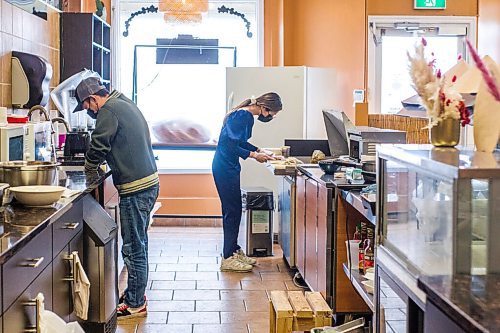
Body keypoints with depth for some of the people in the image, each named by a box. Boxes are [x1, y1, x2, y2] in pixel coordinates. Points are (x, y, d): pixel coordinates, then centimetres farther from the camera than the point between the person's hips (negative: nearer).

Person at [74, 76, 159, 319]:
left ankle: (135, 304, 6)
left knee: (133, 248, -2)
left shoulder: (109, 111, -12)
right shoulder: (126, 105, 17)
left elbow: (98, 146, -15)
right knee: (138, 244, 18)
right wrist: (102, 163, 17)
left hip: (135, 189, -10)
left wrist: (90, 167, 5)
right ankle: (135, 294, 28)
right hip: (149, 182, 10)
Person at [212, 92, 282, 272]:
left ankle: (234, 251, 25)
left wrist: (259, 150, 10)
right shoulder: (242, 116, -20)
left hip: (229, 167, 10)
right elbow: (231, 146, -23)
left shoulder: (247, 116, 10)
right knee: (232, 211, -5)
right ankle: (228, 259, 1)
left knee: (234, 210, 15)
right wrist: (254, 155, -15)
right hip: (225, 168, -10)